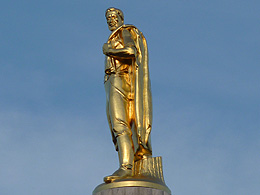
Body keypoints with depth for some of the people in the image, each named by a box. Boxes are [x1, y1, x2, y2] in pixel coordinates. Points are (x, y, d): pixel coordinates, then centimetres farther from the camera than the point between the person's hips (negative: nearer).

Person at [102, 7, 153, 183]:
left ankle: (126, 167, -38)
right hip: (114, 87, 10)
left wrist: (109, 49, -5)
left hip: (120, 81, -10)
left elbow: (131, 51, -15)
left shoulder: (125, 32, 3)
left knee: (119, 123, -24)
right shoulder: (115, 40, 31)